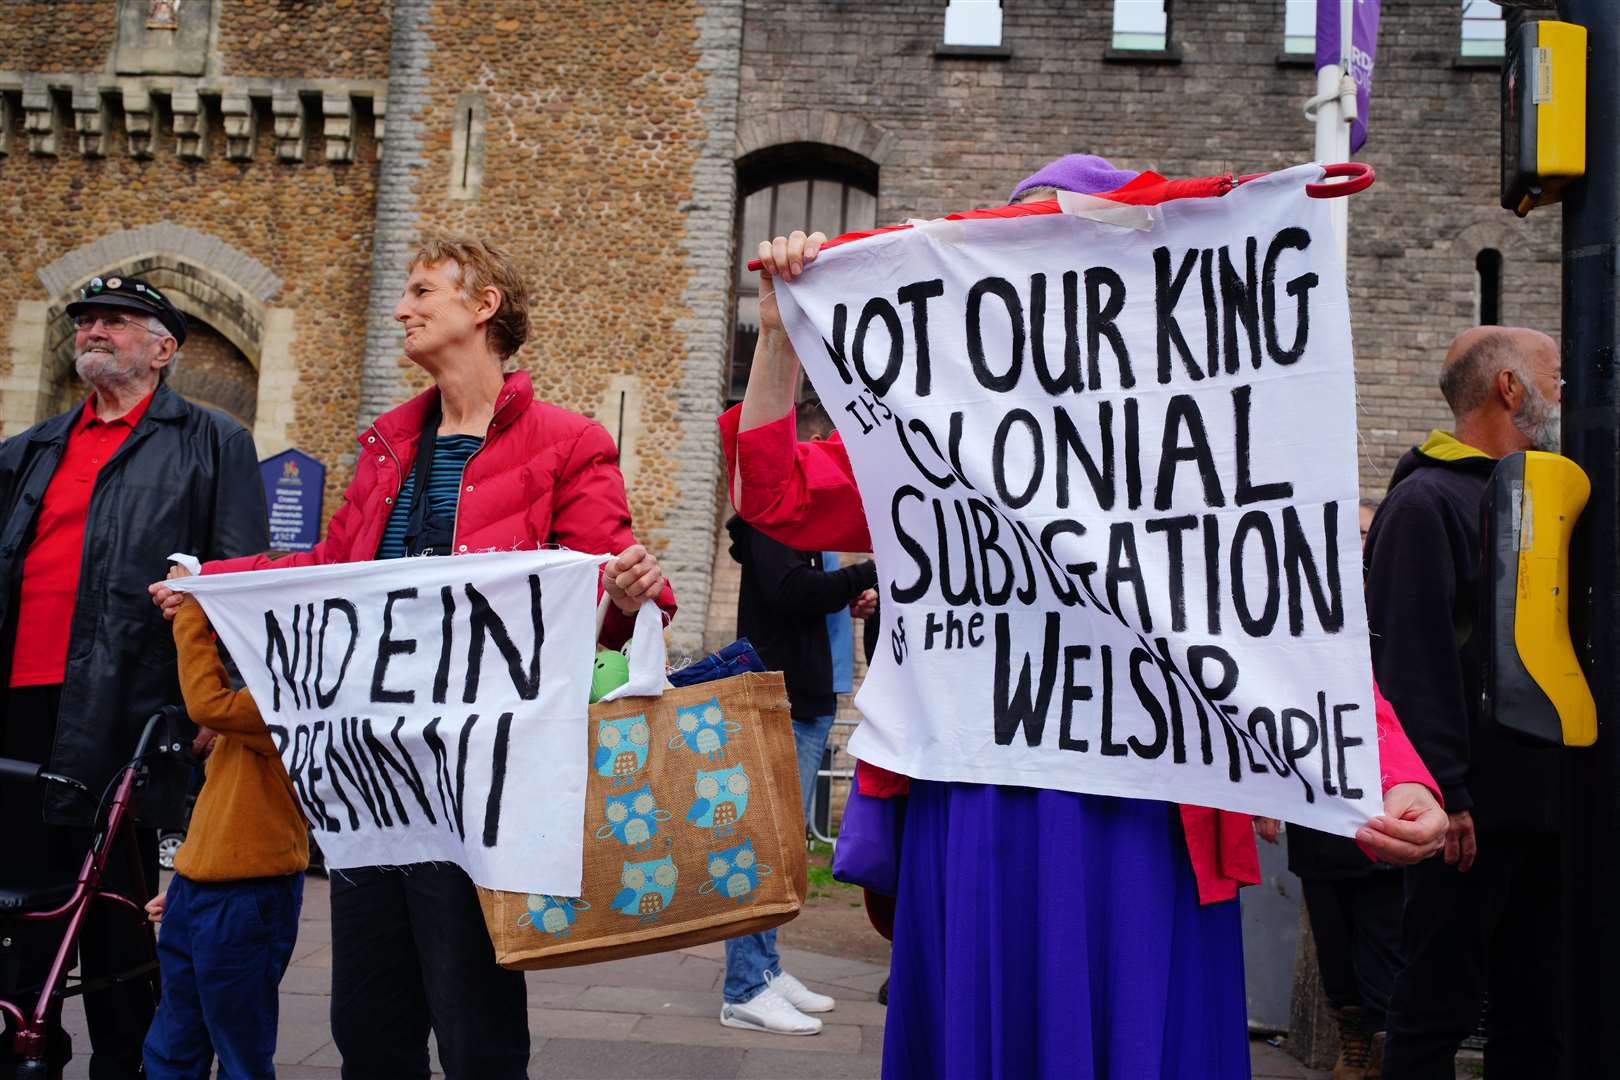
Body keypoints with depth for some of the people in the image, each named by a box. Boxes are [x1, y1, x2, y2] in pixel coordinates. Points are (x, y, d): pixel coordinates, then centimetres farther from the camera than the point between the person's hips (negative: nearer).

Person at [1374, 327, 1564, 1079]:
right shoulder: (1427, 501, -9)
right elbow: (1413, 657, -17)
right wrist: (1443, 793, -21)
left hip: (1543, 803, 8)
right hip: (1473, 811, -8)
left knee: (1535, 1018, 14)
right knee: (1437, 1013, -1)